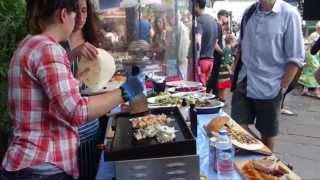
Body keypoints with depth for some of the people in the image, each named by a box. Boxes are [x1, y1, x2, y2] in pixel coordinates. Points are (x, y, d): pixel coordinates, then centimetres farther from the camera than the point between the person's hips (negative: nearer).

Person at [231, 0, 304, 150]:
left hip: (269, 88, -4)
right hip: (244, 84, 4)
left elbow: (295, 58, -10)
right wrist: (236, 75, 12)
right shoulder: (249, 12, 4)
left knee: (267, 134, 12)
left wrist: (282, 89, -12)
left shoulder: (289, 14, -10)